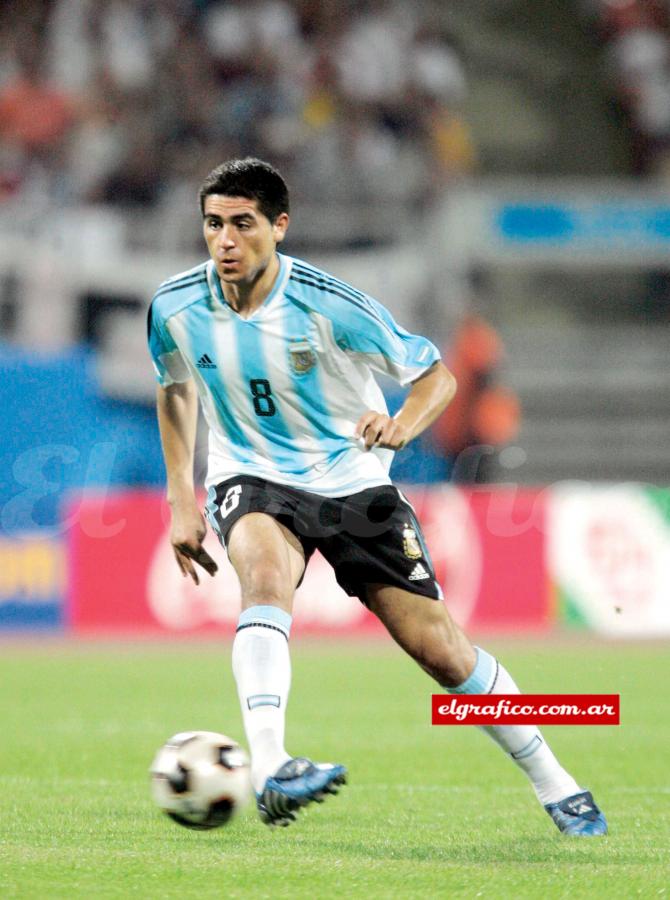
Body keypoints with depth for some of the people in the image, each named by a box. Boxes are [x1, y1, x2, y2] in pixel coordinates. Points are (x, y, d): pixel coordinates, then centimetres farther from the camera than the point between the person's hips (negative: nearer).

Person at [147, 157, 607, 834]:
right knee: (265, 572, -36)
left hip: (352, 482, -1)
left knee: (440, 649, -4)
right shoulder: (176, 307, -10)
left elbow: (437, 376, -9)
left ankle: (554, 785, 17)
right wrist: (180, 498, 8)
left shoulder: (330, 306, -19)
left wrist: (402, 424, -31)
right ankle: (267, 770, -49)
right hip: (252, 479, 1)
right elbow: (175, 386, 13)